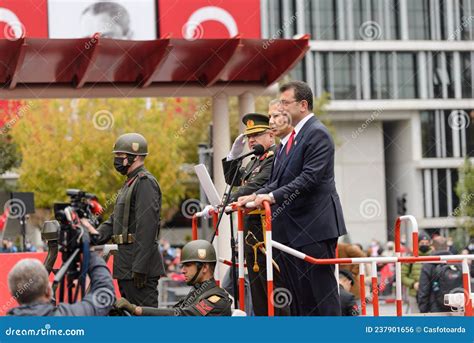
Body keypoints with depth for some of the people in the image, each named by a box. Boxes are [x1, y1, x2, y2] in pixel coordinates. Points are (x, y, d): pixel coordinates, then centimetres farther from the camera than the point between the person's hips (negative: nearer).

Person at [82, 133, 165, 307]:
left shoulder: (145, 182, -14)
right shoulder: (130, 183, 21)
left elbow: (146, 227, -21)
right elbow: (115, 219, 22)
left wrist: (139, 268, -24)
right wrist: (98, 235, 2)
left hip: (139, 263, -11)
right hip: (125, 267, 11)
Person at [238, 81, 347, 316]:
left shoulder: (317, 134, -11)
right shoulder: (292, 137, 18)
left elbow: (309, 178, -21)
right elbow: (279, 180, 17)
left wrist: (272, 196, -24)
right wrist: (256, 196, 2)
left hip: (316, 225, -9)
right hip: (294, 229, 10)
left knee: (323, 286, -7)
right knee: (300, 291, 10)